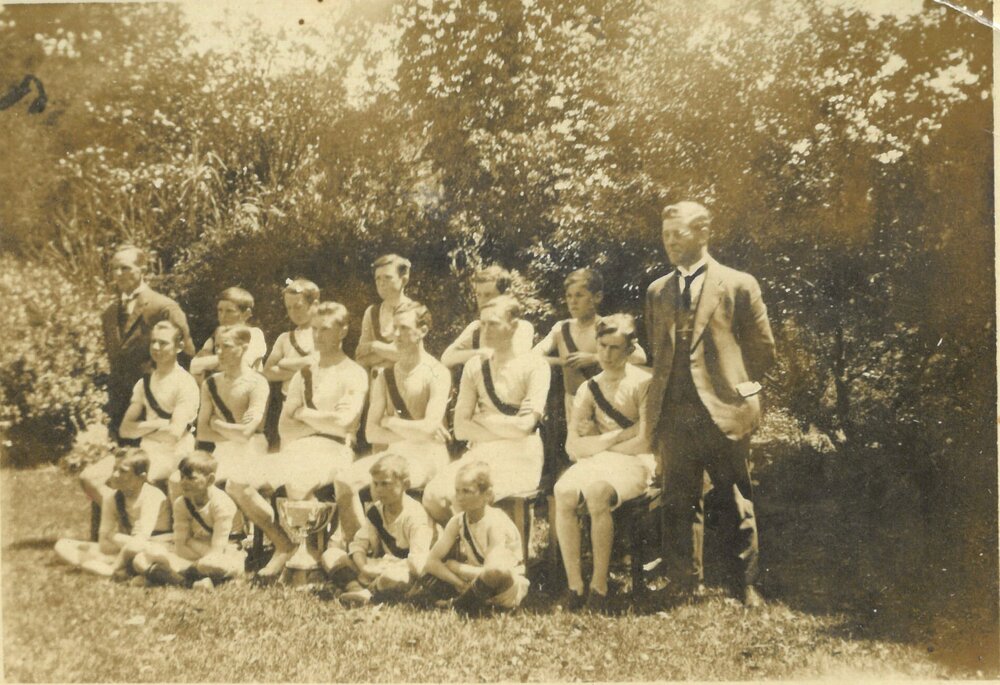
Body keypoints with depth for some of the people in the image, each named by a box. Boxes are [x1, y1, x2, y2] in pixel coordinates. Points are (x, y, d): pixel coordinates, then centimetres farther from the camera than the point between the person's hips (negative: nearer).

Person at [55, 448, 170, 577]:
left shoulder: (152, 496, -18)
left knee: (134, 547, -43)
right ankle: (122, 572, -22)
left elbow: (139, 542, -24)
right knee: (62, 546, -9)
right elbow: (104, 543, -7)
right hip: (120, 551, 7)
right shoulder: (111, 496, -2)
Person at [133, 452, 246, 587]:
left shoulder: (221, 503, -18)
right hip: (193, 555, 6)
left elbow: (216, 551, -21)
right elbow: (180, 545, -6)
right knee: (141, 560, -16)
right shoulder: (180, 504, -2)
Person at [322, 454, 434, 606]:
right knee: (330, 556, -8)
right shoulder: (374, 510, 5)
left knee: (394, 577, -43)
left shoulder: (415, 516, -18)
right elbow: (359, 544, 1)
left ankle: (366, 589, -16)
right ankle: (357, 588, -30)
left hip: (402, 571, -7)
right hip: (378, 569, 7)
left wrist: (374, 571, -22)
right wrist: (364, 569, -21)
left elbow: (417, 564, -26)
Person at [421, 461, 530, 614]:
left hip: (509, 586, -6)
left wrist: (455, 566, -18)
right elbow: (431, 562, -8)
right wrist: (461, 584, -23)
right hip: (478, 584, 6)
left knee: (497, 572, -40)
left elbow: (494, 570, -33)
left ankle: (461, 605, -16)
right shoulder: (458, 521, -4)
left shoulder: (496, 522, -22)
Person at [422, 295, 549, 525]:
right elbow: (461, 428, 4)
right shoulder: (475, 366, 11)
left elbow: (524, 426, -12)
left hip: (519, 458, -4)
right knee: (434, 494, -22)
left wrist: (482, 419, -1)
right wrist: (506, 429, -7)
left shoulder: (534, 366, 0)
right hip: (480, 453, 4)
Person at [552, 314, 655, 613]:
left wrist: (596, 444, -2)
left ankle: (599, 587, -23)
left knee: (596, 492, -35)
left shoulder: (642, 383, 0)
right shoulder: (588, 389, 13)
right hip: (597, 463, 4)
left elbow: (644, 443, -9)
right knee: (563, 492, -29)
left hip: (635, 463, -4)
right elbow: (573, 446, 2)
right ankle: (574, 586, -23)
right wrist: (620, 435, -9)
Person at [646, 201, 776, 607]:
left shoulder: (738, 285, 1)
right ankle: (687, 587, 17)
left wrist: (737, 388, 4)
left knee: (736, 505, 5)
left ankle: (746, 586, 17)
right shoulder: (657, 292, 14)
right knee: (679, 504, 7)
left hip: (723, 412, -3)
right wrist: (660, 398, 13)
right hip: (674, 415, 4)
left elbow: (762, 349, 5)